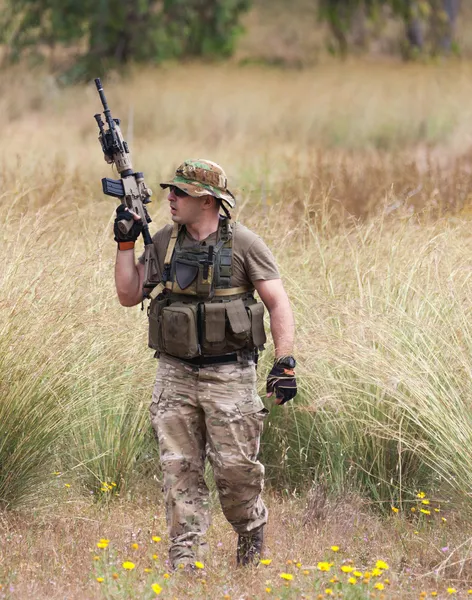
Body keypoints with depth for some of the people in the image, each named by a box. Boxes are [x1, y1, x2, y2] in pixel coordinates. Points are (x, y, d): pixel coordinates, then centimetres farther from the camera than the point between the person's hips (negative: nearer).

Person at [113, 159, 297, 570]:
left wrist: (285, 362, -15)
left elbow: (279, 304, -6)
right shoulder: (164, 242, 8)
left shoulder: (243, 244, -6)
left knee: (235, 466, -5)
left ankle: (252, 529, 23)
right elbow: (128, 296, 12)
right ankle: (185, 559, 3)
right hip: (175, 373, 4)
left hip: (229, 376, -4)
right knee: (179, 467, 0)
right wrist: (125, 244, 1)